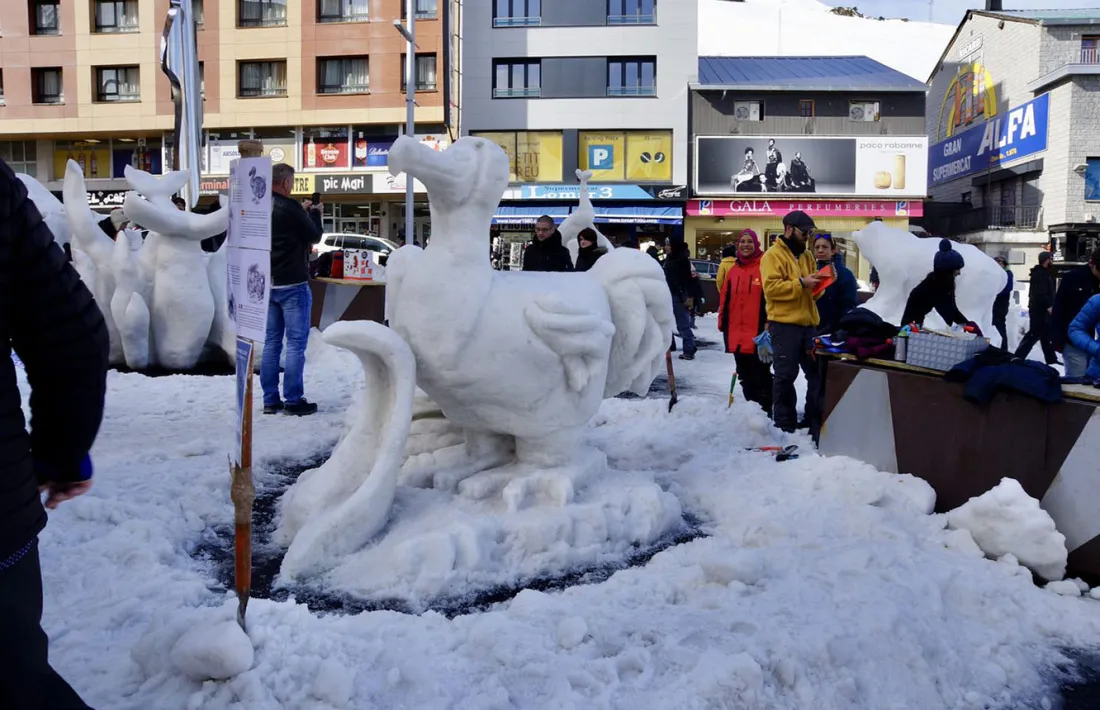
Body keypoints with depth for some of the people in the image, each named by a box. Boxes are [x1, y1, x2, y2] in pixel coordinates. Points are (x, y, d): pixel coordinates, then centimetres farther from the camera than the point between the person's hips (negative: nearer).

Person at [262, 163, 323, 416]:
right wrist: (315, 213, 9)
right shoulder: (290, 207, -15)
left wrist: (304, 212, 17)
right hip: (292, 284, -7)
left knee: (271, 342, 10)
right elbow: (314, 236, -7)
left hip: (268, 284, 8)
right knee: (296, 343, -2)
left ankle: (270, 400, 13)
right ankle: (293, 400, -1)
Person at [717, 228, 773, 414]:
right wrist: (723, 322, 12)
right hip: (736, 331, 6)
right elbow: (724, 298, 15)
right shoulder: (732, 269, 12)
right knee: (744, 374, 14)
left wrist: (769, 322, -13)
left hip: (758, 332, -6)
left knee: (760, 373, -1)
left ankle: (765, 410, 6)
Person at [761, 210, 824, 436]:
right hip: (784, 324, -7)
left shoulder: (806, 255, 19)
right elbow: (771, 287, -18)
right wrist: (800, 283, -20)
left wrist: (820, 284, 3)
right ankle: (785, 425, 7)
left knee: (817, 373, 7)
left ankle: (816, 424, 16)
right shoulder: (773, 255, -5)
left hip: (808, 323, 8)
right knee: (786, 375, -2)